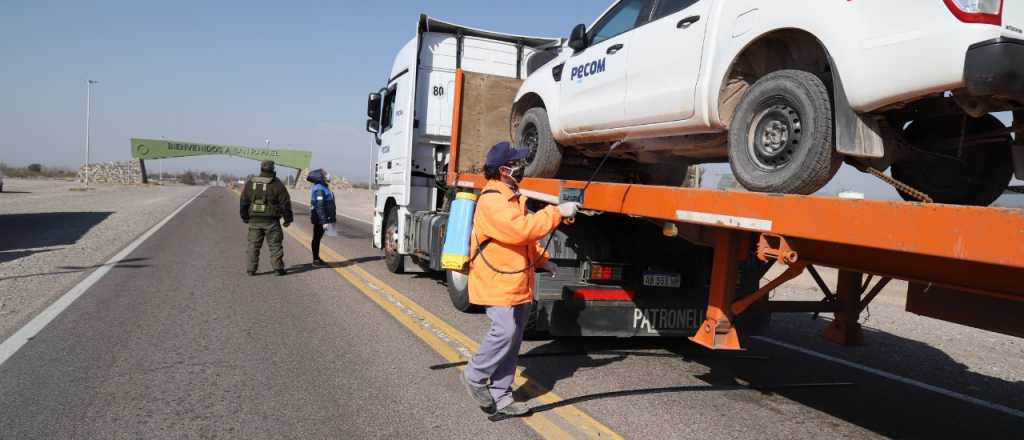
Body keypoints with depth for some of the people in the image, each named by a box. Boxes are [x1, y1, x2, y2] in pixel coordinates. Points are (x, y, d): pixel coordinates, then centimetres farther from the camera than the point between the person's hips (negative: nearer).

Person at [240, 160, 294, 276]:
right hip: (271, 221, -3)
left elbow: (243, 202, 10)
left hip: (254, 220, 3)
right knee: (275, 245, 3)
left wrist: (245, 217, 21)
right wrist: (288, 219, 4)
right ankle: (278, 268, 2)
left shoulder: (250, 183, 5)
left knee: (253, 245, 10)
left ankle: (251, 269, 10)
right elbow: (285, 203, -6)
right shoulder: (277, 184, -6)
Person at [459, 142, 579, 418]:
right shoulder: (491, 200, -18)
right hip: (498, 280, -9)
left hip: (518, 281, 10)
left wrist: (542, 259, 14)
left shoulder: (511, 196, 16)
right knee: (504, 332, -15)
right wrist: (557, 212, -24)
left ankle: (501, 397, 17)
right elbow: (521, 229, -29)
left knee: (513, 338, 9)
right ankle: (474, 377, 9)